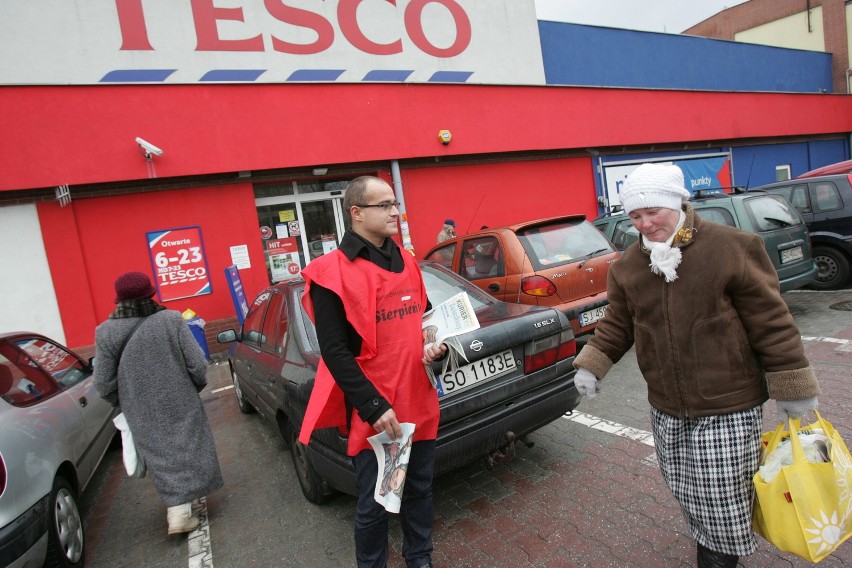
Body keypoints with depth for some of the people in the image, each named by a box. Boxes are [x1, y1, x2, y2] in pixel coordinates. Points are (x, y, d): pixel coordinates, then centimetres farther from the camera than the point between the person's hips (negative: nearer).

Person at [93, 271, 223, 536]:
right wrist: (195, 388, 10)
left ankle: (178, 511, 14)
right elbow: (197, 365, -10)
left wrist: (124, 404, 15)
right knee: (187, 452, 14)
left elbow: (104, 384, -3)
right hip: (181, 405, -1)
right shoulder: (171, 320, -12)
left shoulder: (105, 332, -9)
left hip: (143, 415, 1)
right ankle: (181, 512, 23)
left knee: (163, 458, 13)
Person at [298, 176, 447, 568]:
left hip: (419, 403, 6)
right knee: (374, 504, 10)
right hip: (373, 414, -6)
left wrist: (436, 345, -1)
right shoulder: (332, 272, -12)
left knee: (420, 490, 22)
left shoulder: (406, 262, 8)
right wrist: (374, 408, -18)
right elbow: (334, 352, -15)